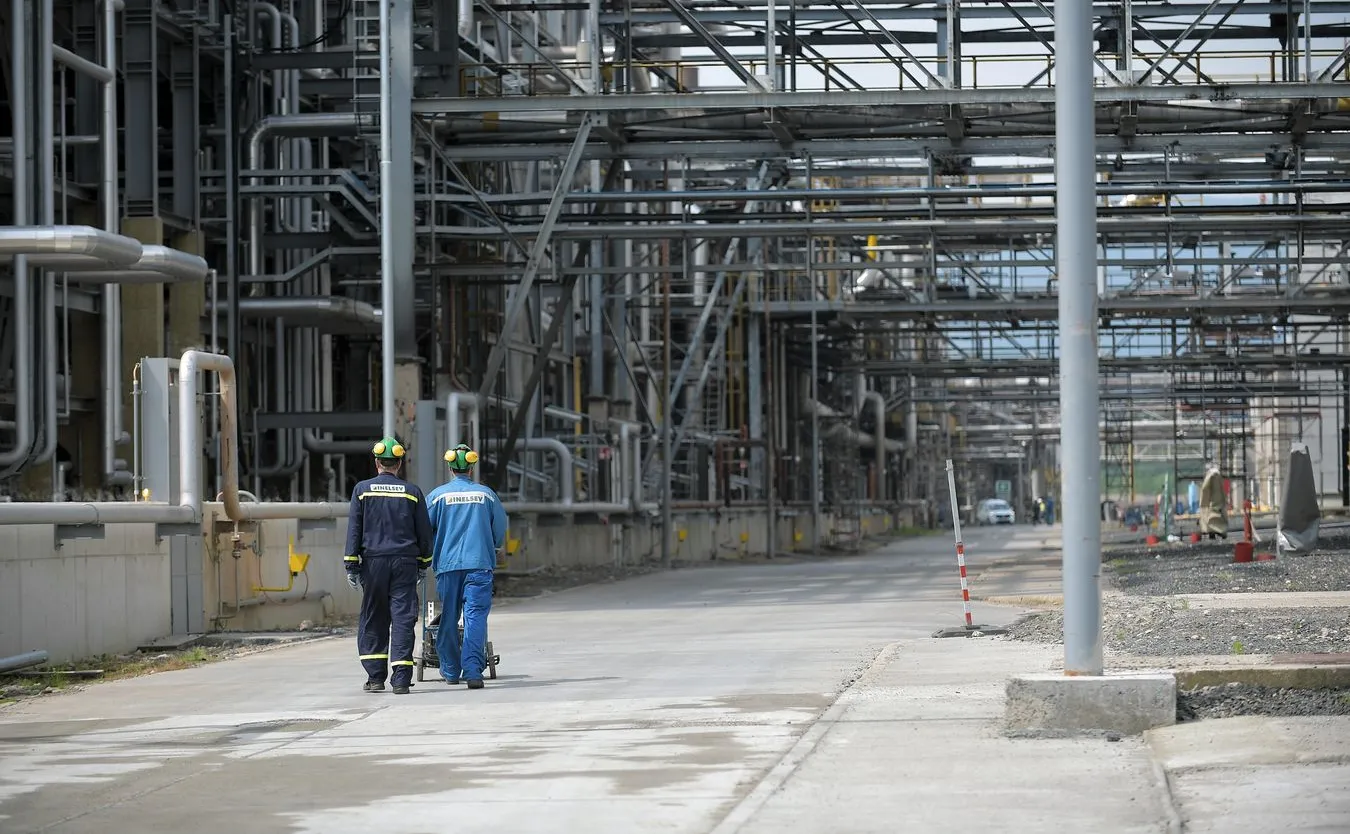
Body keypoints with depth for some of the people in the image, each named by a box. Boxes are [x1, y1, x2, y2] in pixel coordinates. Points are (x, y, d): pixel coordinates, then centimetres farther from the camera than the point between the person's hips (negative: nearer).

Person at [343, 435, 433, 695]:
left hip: (373, 562, 0)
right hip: (405, 563, 0)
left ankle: (375, 677, 7)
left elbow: (354, 529, 0)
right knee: (403, 619, -1)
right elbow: (424, 532, 9)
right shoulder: (412, 492, 5)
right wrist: (423, 563, 19)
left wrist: (351, 565, 3)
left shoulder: (363, 490, 2)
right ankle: (401, 679, -7)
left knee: (373, 620, 9)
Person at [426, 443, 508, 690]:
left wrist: (431, 552, 24)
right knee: (476, 616, -5)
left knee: (448, 618, 11)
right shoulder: (486, 494, 5)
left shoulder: (438, 495, 2)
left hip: (447, 563, 0)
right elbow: (500, 529, 12)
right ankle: (472, 670, -18)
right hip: (479, 563, 0)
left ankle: (450, 670, 20)